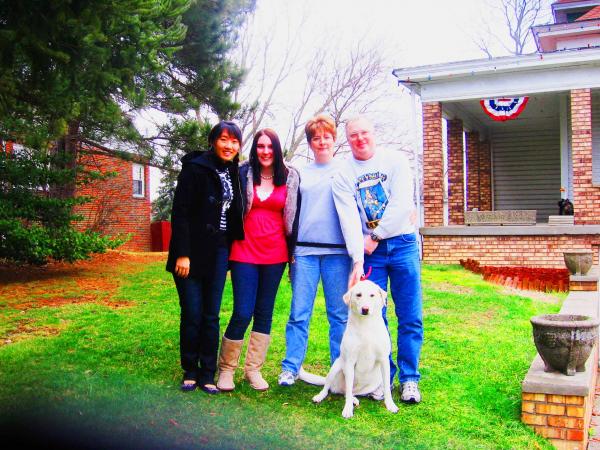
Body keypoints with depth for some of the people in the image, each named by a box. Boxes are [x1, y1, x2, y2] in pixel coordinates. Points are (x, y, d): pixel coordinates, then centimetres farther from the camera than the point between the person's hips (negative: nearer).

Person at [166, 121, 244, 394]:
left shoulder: (234, 173, 10)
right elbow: (180, 213, -13)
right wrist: (182, 254, -17)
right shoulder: (195, 168, -8)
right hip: (192, 252, -5)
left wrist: (231, 251, 8)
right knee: (192, 315, 2)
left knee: (211, 316, 7)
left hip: (219, 252, 5)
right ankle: (190, 371, 20)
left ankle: (207, 374, 16)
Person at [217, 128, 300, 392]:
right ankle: (226, 368, 13)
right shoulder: (242, 174, 1)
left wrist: (293, 251, 6)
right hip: (245, 252, -2)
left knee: (264, 313, 8)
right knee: (242, 313, -6)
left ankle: (253, 368, 20)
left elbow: (294, 216, 10)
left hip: (275, 254, 2)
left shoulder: (290, 177, 6)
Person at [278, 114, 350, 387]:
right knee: (299, 313, 2)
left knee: (340, 314, 4)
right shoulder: (300, 174, 15)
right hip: (304, 251, 2)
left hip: (337, 251, -2)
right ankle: (290, 367, 10)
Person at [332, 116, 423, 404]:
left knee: (410, 317, 1)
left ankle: (409, 379, 12)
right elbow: (349, 219, -8)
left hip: (402, 244, -1)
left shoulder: (395, 161, 0)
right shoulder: (343, 175, 2)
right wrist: (357, 260, -18)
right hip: (369, 250, 1)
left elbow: (402, 204, -10)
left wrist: (375, 237, -9)